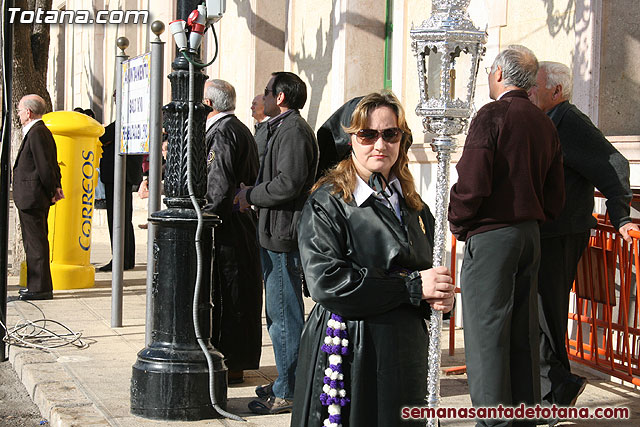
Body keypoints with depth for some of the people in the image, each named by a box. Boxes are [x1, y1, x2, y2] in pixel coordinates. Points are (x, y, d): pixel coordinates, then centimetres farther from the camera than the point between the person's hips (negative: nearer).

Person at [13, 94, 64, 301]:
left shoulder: (37, 133, -15)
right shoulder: (39, 131, 18)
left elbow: (45, 166, -19)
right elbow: (51, 165, 18)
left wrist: (51, 191, -11)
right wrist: (56, 186, 10)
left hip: (32, 198, -11)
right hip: (32, 198, 11)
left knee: (36, 243, -6)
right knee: (34, 242, 16)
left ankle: (40, 288, -2)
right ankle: (37, 285, 23)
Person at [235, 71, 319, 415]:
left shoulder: (293, 130, -14)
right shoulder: (283, 128, 20)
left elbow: (287, 184, -23)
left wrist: (250, 196, -11)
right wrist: (252, 194, 12)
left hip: (283, 234, -11)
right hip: (276, 234, 11)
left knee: (284, 314, -8)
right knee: (280, 312, 16)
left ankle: (288, 393, -3)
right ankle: (287, 383, 25)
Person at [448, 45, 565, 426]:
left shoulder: (492, 116, -11)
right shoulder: (544, 123, 12)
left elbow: (472, 183, -18)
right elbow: (556, 195, 14)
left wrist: (459, 224, -3)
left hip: (491, 234, -7)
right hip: (531, 234, 7)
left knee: (486, 331, -3)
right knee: (523, 332, 12)